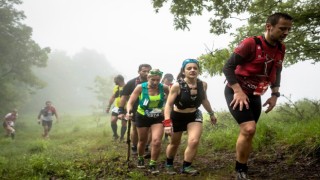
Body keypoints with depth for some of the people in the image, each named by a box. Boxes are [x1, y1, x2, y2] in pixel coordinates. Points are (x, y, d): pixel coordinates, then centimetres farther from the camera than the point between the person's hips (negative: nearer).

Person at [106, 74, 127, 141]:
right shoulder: (116, 87, 5)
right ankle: (115, 135, 11)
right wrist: (108, 106, 15)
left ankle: (122, 137, 19)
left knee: (124, 123, 4)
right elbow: (112, 97, 15)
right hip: (117, 107, 4)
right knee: (113, 120, -9)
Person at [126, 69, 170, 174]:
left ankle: (153, 165, 5)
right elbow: (130, 102, -15)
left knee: (157, 141, -15)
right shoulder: (140, 87, -18)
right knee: (142, 141, 16)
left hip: (158, 118, 0)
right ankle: (140, 159, 45)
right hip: (142, 117, 0)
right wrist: (129, 112, -34)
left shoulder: (164, 88, -14)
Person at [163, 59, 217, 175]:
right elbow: (169, 104, -24)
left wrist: (211, 114, 19)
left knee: (194, 141, -16)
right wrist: (167, 123, -34)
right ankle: (169, 164, 42)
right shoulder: (177, 86, -25)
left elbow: (204, 100, 8)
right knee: (174, 143, 14)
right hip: (177, 116, -2)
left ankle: (186, 167, 7)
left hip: (194, 115, 3)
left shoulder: (203, 84, -12)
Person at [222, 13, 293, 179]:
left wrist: (274, 95, 7)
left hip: (254, 96, 7)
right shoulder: (251, 43, -20)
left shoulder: (280, 49, 2)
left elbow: (276, 73, 18)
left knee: (248, 133, 10)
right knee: (249, 129, -22)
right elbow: (228, 67, -20)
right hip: (236, 92, -7)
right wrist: (238, 91, -27)